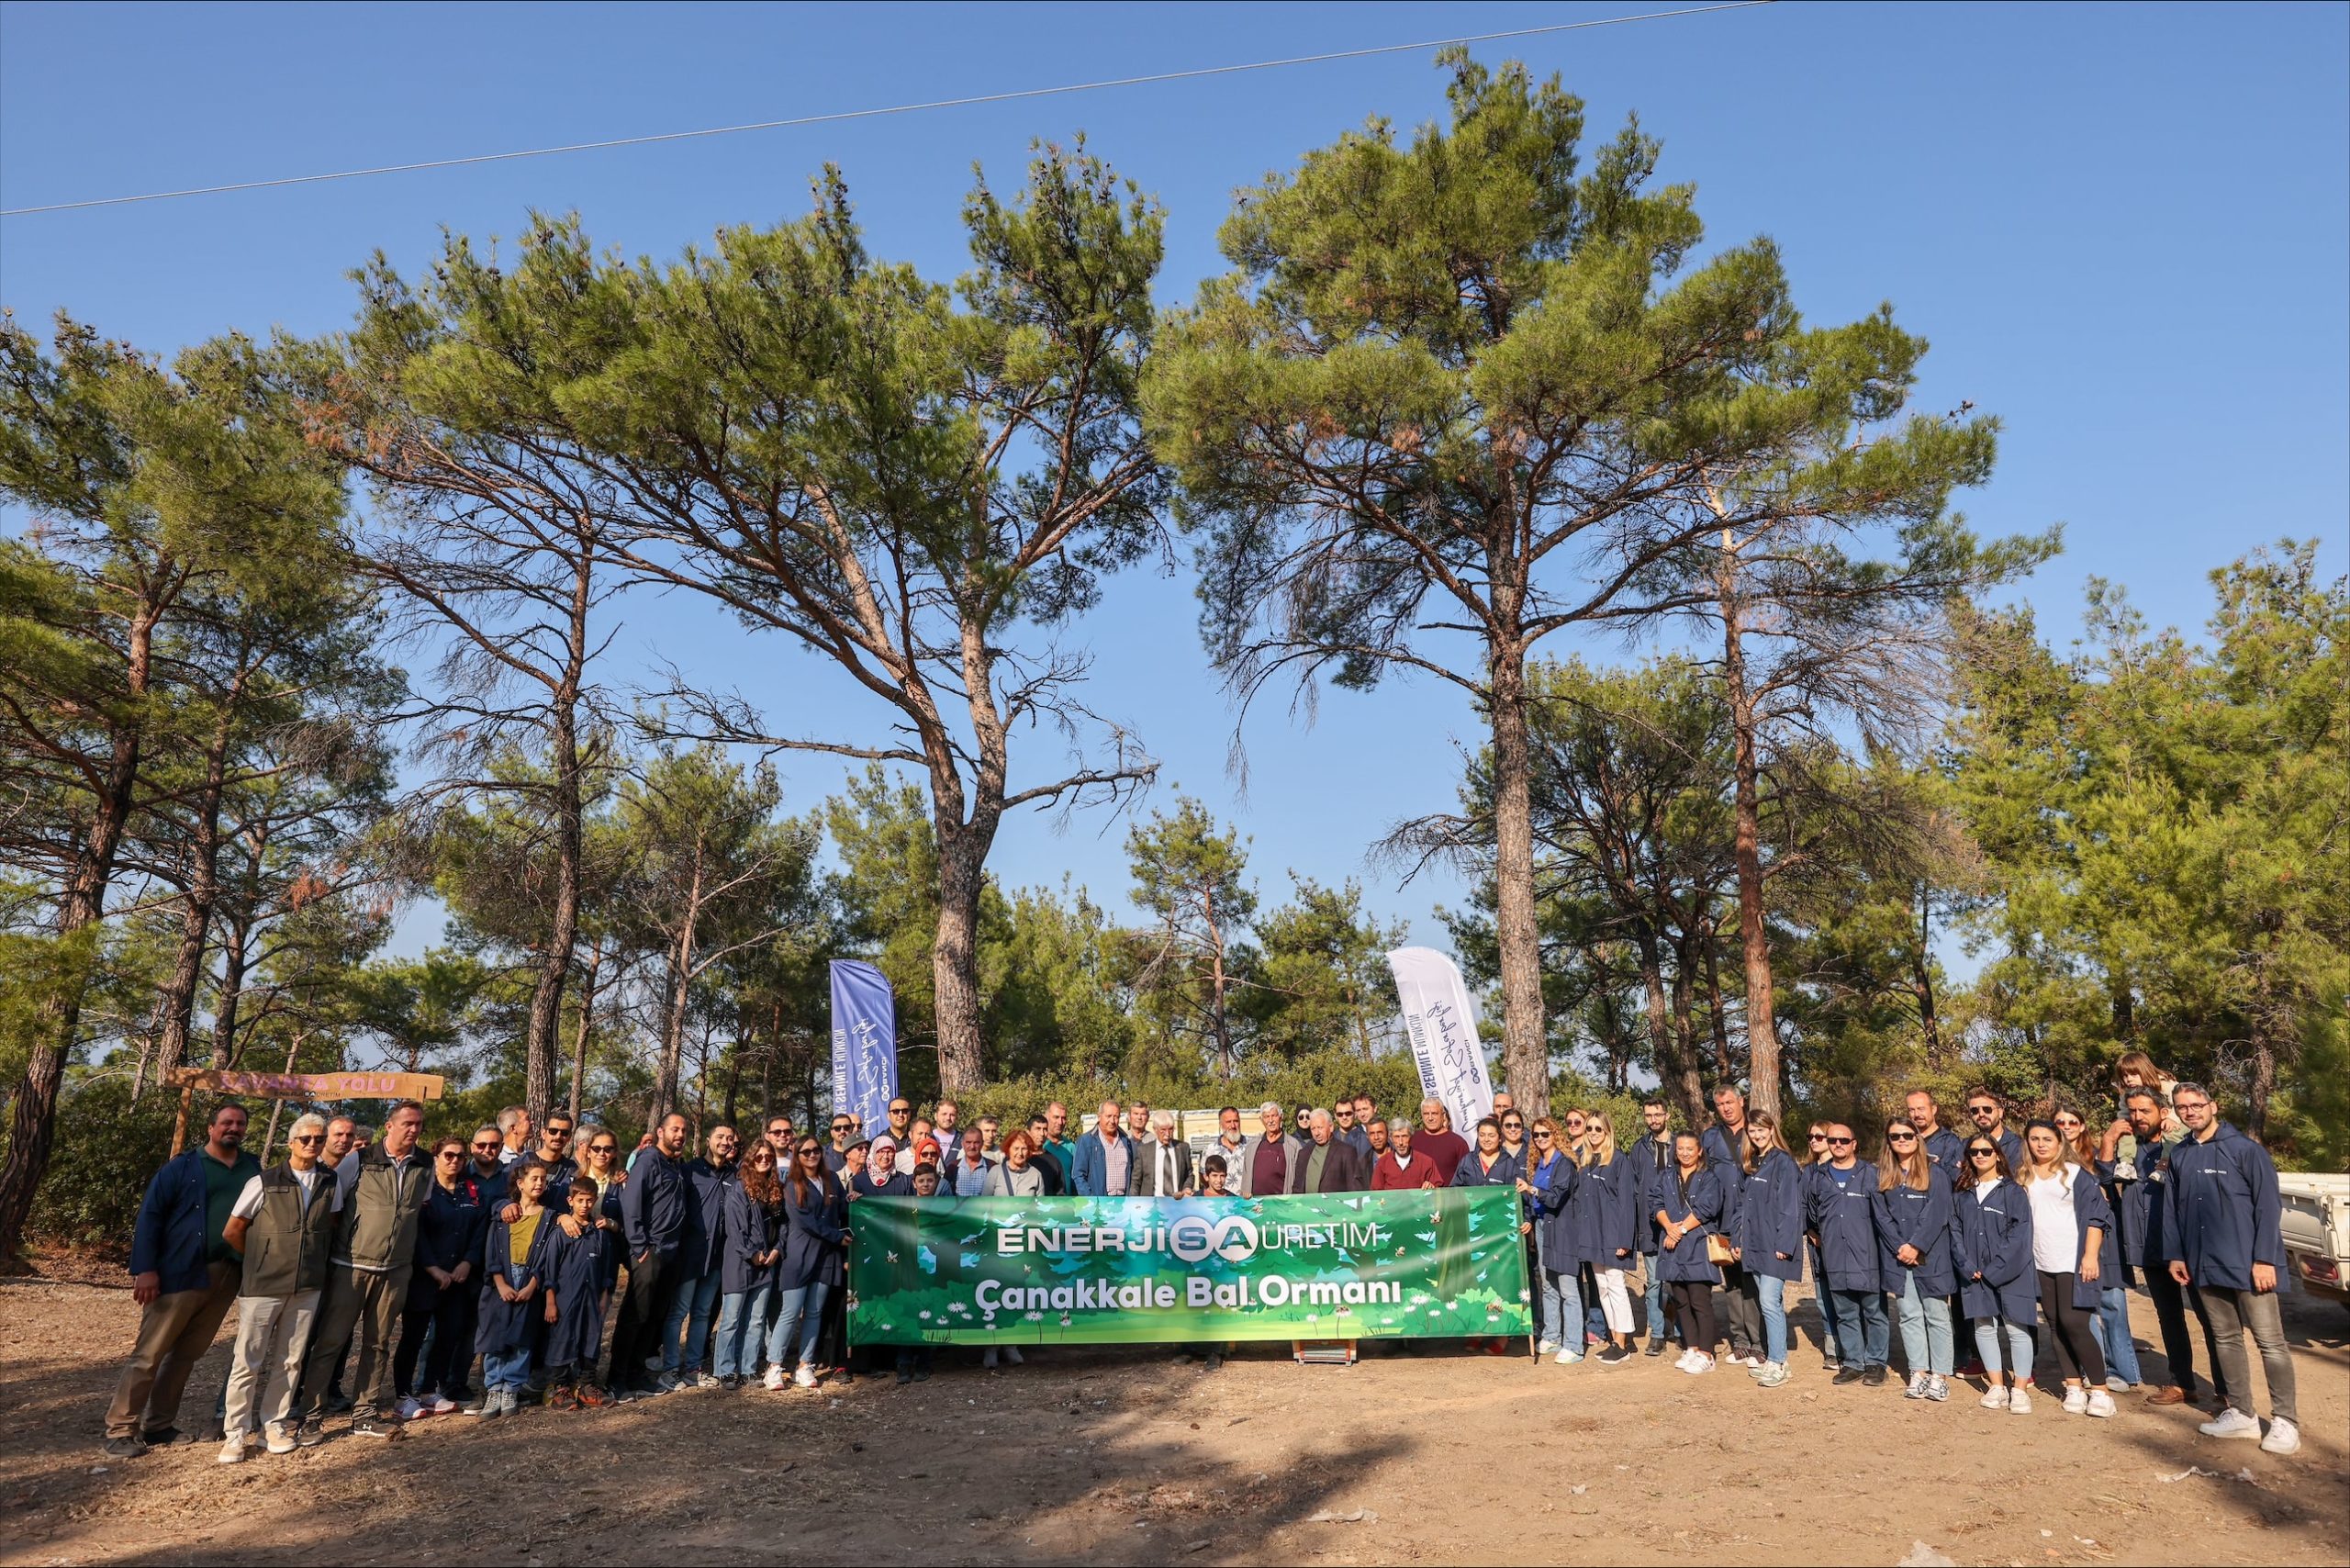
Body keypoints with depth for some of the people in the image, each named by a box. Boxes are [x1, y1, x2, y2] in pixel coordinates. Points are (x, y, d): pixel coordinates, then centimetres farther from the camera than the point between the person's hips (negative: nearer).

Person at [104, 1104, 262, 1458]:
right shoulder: (182, 1167, -2)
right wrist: (145, 1269, -13)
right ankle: (121, 1430, 7)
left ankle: (159, 1424, 21)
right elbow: (150, 1216, -6)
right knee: (149, 1354, -1)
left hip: (227, 1277, 4)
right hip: (180, 1273, -4)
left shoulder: (253, 1169, 10)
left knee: (187, 1354, 11)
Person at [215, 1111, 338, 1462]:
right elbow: (232, 1232, 2)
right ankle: (235, 1433, 11)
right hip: (263, 1285, -3)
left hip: (307, 1287, 3)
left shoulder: (330, 1184, 4)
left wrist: (316, 1263, 10)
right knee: (248, 1360, 1)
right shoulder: (264, 1182, -6)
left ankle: (273, 1424, 22)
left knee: (289, 1360, 9)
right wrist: (260, 1261, 7)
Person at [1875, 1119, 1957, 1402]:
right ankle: (1918, 1372, 11)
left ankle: (1940, 1375, 7)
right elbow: (1881, 1216, 4)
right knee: (1910, 1316, 6)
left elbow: (1936, 1215, -9)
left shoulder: (1935, 1173, 0)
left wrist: (1916, 1246, -15)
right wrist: (1899, 1247, -8)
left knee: (1936, 1316, 1)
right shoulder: (1882, 1175, 10)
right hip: (1897, 1258, 3)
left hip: (1931, 1257, -3)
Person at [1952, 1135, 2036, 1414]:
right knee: (1984, 1328, 6)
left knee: (2016, 1329, -1)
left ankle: (2019, 1390, 6)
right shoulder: (1962, 1196, 11)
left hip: (2011, 1273, -4)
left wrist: (1994, 1271, -12)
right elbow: (1956, 1235, 7)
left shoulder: (2013, 1192, -2)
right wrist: (1969, 1268, -7)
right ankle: (1996, 1387, 15)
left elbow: (2019, 1235, -8)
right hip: (1975, 1274, 4)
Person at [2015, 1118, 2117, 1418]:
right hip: (2041, 1263, 5)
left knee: (2073, 1323, -9)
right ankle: (2074, 1387, 13)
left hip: (2073, 1261, -4)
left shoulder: (2075, 1174, -3)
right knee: (2055, 1325, 6)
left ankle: (2099, 1390, 1)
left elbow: (2096, 1215, -5)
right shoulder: (2023, 1178, 9)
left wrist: (2090, 1255, -12)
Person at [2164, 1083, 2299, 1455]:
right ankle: (2240, 1414, 20)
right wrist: (2174, 1254, 11)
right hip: (2206, 1266, 6)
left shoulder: (2244, 1150, -7)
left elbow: (2268, 1205, -9)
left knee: (2270, 1341, -1)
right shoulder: (2179, 1155, 9)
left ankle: (2285, 1421, 7)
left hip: (2248, 1265, -5)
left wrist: (2264, 1259, -14)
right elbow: (2173, 1208, 14)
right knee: (2225, 1339, 11)